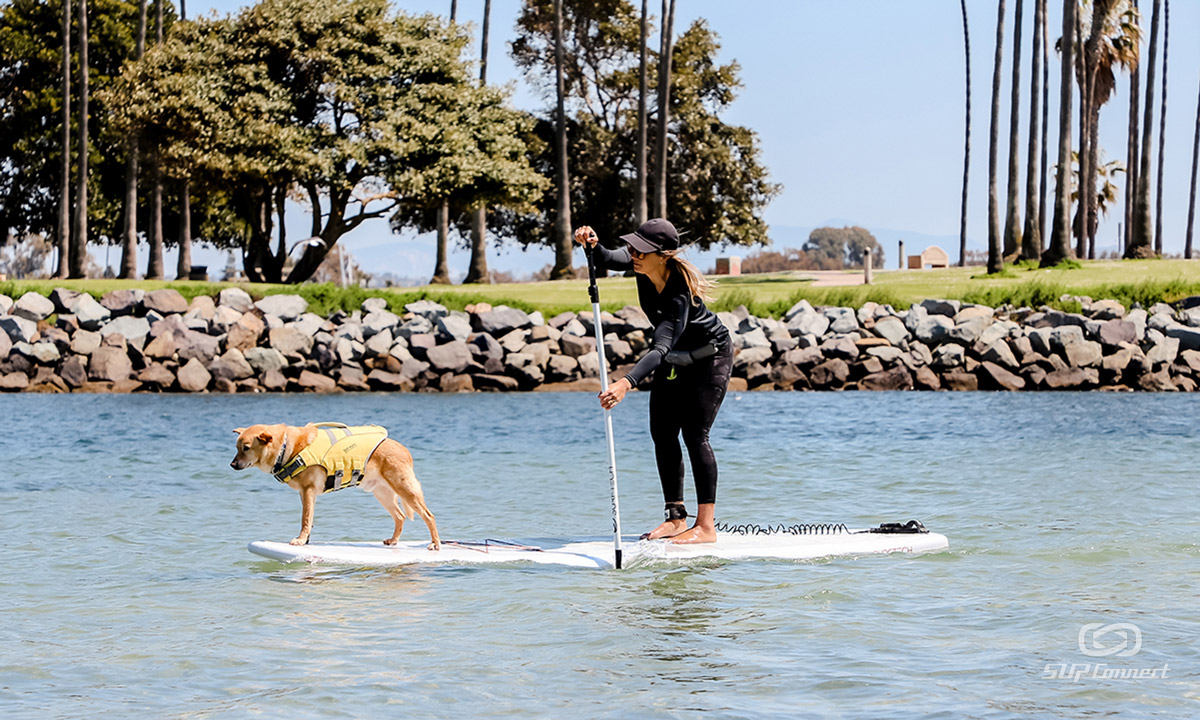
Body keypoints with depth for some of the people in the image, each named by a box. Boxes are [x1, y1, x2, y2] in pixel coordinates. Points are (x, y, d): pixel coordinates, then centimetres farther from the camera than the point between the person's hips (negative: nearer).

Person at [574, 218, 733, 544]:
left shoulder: (679, 294, -38)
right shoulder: (642, 265, -17)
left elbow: (661, 347, -47)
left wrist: (626, 383, -60)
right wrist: (592, 245, -44)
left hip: (709, 356, -8)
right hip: (675, 357, 8)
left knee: (694, 434, -15)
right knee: (662, 432, 2)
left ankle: (706, 525, -14)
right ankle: (676, 517, 7)